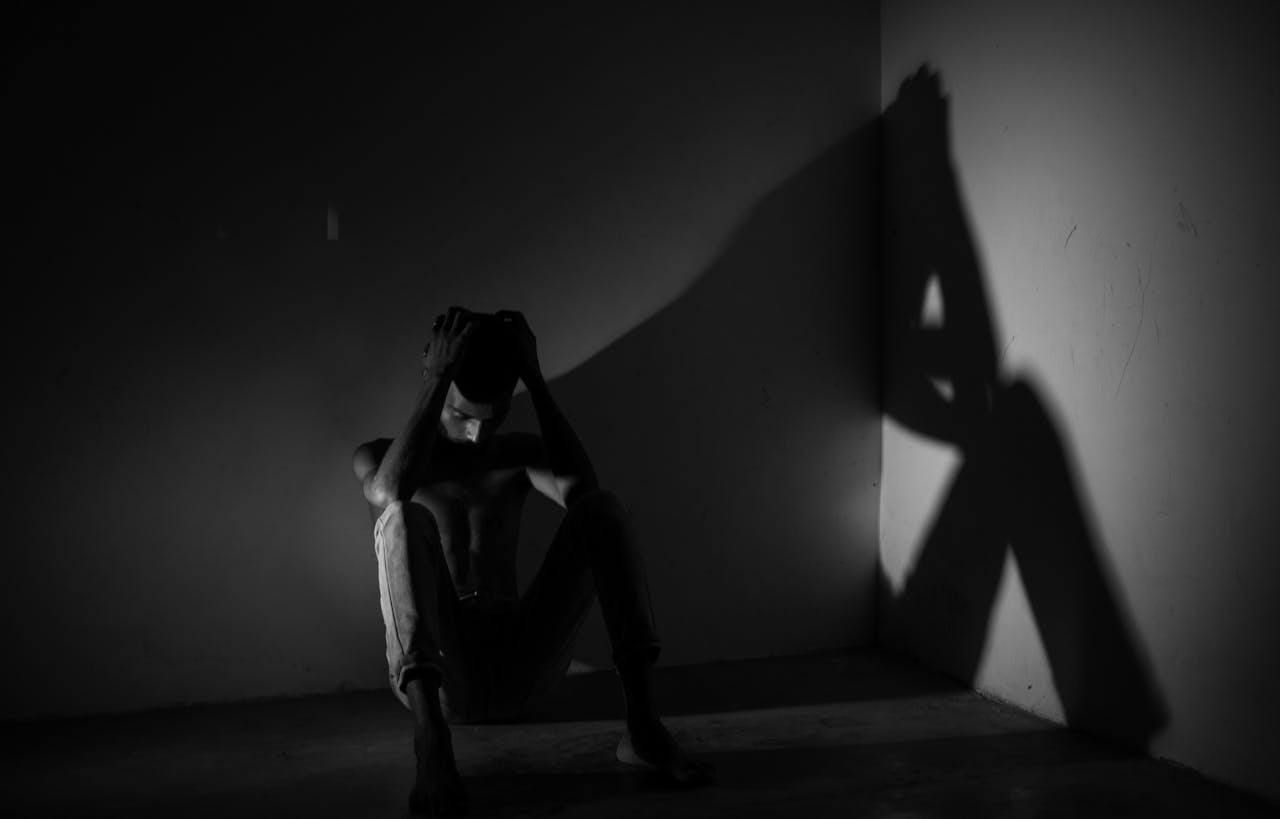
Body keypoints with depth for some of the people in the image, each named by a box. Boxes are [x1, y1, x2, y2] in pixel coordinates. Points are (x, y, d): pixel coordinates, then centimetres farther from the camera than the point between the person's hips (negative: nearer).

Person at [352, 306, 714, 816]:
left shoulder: (519, 454, 15)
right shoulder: (377, 457, 6)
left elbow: (580, 488, -9)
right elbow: (390, 492, -21)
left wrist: (535, 379, -9)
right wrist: (437, 379, -18)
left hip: (519, 667, 3)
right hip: (435, 671, -3)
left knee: (601, 508, -16)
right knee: (405, 519, -28)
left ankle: (643, 725, -29)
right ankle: (431, 736, -45)